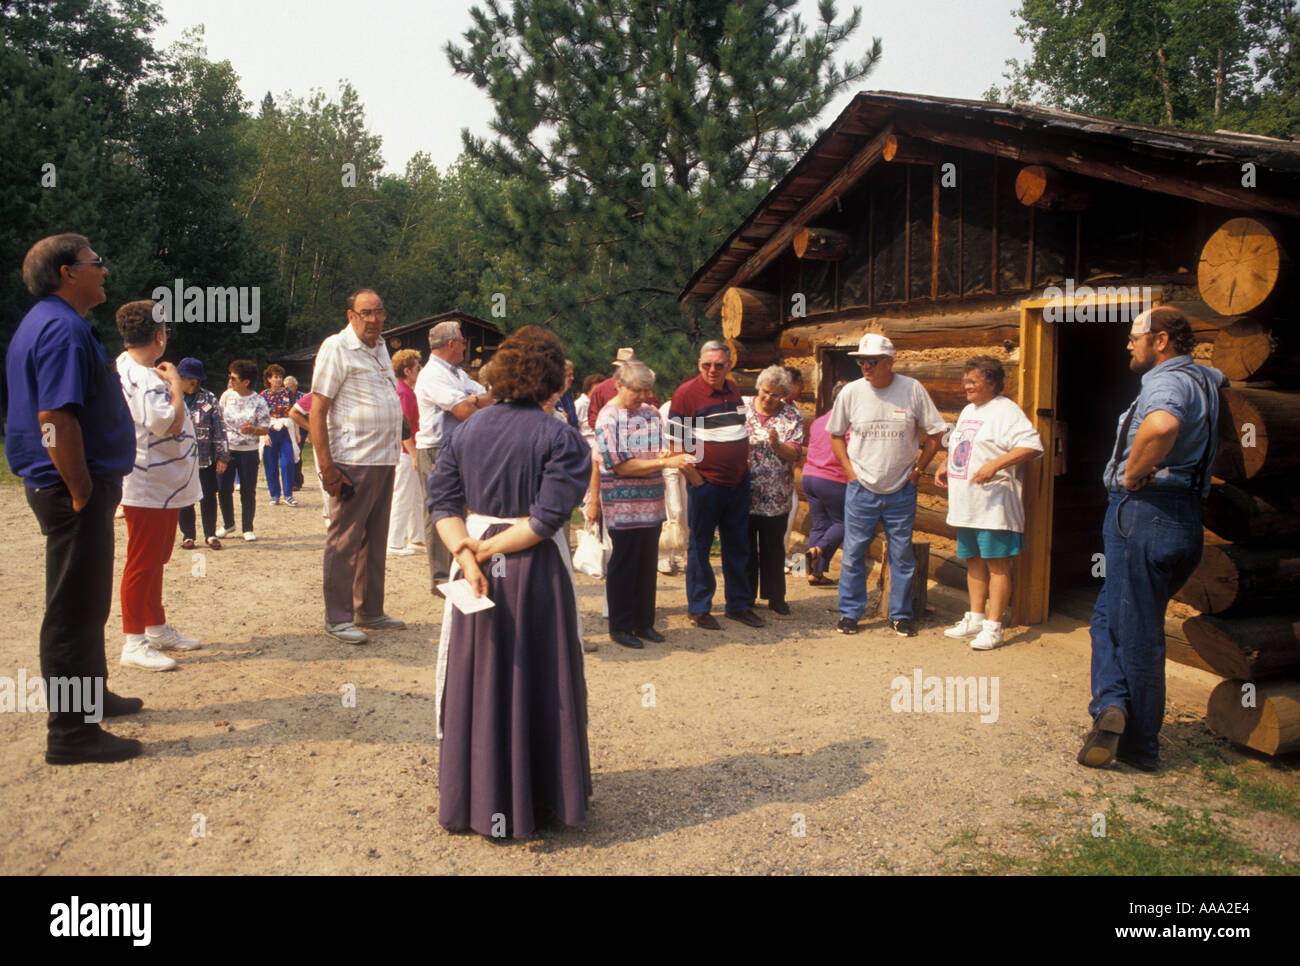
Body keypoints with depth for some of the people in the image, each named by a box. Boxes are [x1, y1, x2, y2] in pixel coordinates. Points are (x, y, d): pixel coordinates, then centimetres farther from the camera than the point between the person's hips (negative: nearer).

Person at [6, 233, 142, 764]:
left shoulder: (45, 322, 16)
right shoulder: (65, 328, -17)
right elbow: (56, 420, -26)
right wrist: (81, 492, -20)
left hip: (71, 487, 11)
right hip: (77, 488, -11)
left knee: (88, 603, 22)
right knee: (76, 609, -3)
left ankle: (91, 695, 37)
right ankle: (71, 732, 6)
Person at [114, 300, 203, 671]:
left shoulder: (133, 369, 13)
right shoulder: (141, 378, -21)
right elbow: (171, 423, -27)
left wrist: (170, 383, 9)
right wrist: (175, 384, -17)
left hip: (165, 486, 11)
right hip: (149, 488, -11)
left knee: (155, 560, 19)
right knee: (142, 563, -3)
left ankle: (157, 628, 32)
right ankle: (134, 643, 5)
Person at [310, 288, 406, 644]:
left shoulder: (379, 348, 17)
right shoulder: (336, 348, -7)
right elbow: (317, 410, -12)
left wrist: (395, 447, 15)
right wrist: (326, 465, -18)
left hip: (384, 459, 8)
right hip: (353, 462, -8)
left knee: (375, 539, 13)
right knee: (345, 541, -2)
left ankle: (370, 611, 23)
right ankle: (337, 619, 6)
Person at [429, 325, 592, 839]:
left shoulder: (465, 429, 3)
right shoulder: (561, 439, -10)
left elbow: (442, 502, -3)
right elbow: (547, 518, -19)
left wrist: (466, 552, -12)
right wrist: (488, 550, -12)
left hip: (479, 570, 4)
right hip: (536, 572, -3)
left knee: (477, 682, 15)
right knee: (537, 686, 10)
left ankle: (473, 799, 27)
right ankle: (535, 801, 23)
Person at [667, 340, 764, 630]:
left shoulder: (733, 390, 11)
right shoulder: (686, 393, -10)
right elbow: (675, 442, -11)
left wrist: (746, 461, 15)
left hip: (738, 481, 6)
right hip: (705, 483, -6)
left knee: (738, 545, 13)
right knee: (700, 546, 4)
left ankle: (739, 604, 25)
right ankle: (699, 608, 16)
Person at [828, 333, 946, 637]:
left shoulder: (912, 390, -4)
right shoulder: (851, 391, -2)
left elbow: (935, 433, 5)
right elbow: (835, 434, 11)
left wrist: (917, 469, 1)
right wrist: (849, 470, 2)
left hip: (901, 491, 0)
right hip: (861, 489, 0)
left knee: (902, 555, 7)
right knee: (853, 554, 4)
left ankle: (901, 615, 21)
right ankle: (849, 613, 17)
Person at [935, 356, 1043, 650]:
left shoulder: (1005, 411, -10)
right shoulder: (968, 411, 18)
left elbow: (1032, 446, -22)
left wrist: (994, 465, -29)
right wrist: (944, 465, 14)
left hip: (993, 505, -9)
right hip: (966, 505, 9)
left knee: (997, 564, -3)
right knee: (974, 561, 15)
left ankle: (993, 627, 2)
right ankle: (975, 618, 25)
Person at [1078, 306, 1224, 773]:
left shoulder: (1168, 382, -15)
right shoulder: (1202, 377, 16)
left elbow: (1162, 425, -41)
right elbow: (1222, 378, 45)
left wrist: (1132, 474, -24)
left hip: (1145, 512, -9)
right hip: (1183, 516, 9)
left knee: (1136, 630, -3)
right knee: (1109, 614, 14)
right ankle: (1114, 707, 12)